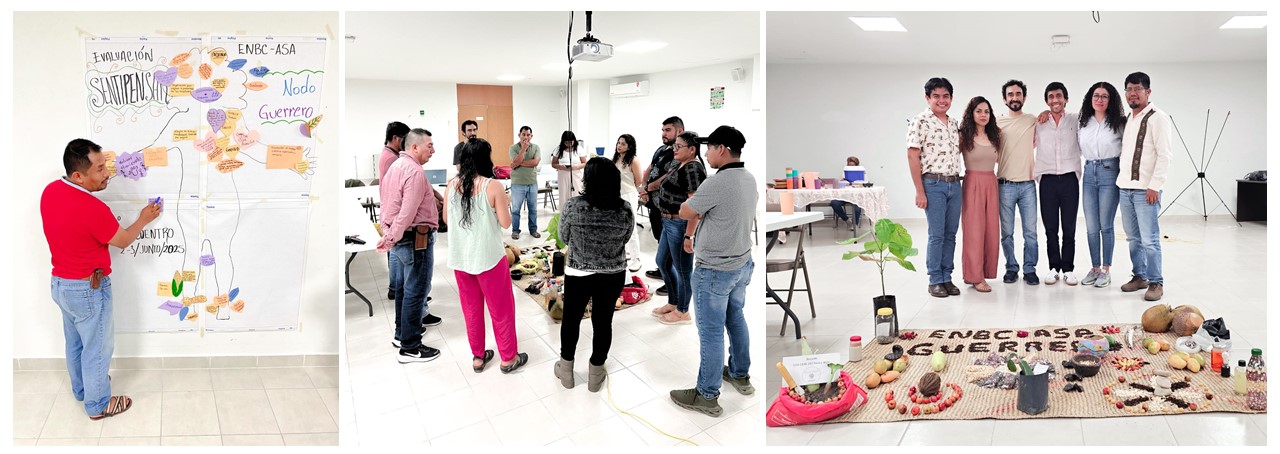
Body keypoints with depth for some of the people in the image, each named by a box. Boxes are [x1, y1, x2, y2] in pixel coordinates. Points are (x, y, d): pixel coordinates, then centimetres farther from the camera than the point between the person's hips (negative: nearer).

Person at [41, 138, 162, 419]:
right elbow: (124, 241, -12)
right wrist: (143, 219, 4)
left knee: (75, 342, 27)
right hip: (88, 290, -8)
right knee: (97, 348, 10)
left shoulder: (50, 191, -5)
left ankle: (81, 388, 46)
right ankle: (98, 404, 25)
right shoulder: (93, 210, -30)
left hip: (60, 282, 8)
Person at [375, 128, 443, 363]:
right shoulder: (414, 171, -18)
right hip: (415, 238, -10)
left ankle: (402, 334, 32)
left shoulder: (396, 166, 13)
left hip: (399, 237, 10)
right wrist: (391, 238, -20)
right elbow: (408, 212, -25)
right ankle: (410, 348, 3)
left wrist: (388, 233, 15)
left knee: (404, 288, 20)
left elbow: (385, 198, 16)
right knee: (416, 291, -3)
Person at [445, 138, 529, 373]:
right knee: (501, 309, 11)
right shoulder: (493, 186, -16)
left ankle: (478, 357, 30)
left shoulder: (452, 185, -3)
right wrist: (504, 203, 6)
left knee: (471, 309, 18)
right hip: (489, 257, -4)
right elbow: (505, 223, -11)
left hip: (460, 257, 5)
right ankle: (508, 358, 23)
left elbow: (446, 219, 8)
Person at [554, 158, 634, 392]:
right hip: (613, 275, 1)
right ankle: (595, 374, 28)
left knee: (571, 319, 17)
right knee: (603, 321, 14)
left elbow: (564, 238, -3)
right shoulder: (625, 210, -11)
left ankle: (566, 370, 32)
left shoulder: (573, 206, -17)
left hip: (578, 274, -1)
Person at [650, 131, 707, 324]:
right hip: (670, 223, 10)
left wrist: (689, 236, -26)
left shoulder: (693, 169, -21)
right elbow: (666, 177, 30)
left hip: (682, 226, -10)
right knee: (663, 262, 21)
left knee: (683, 270, 5)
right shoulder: (678, 164, 8)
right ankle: (673, 303, 37)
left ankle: (683, 313, 22)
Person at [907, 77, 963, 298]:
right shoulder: (920, 122, -7)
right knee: (936, 234, -4)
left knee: (951, 234, 9)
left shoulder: (954, 123, 13)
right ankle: (935, 280, 7)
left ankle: (947, 277, 18)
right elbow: (912, 157, -11)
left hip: (954, 184, 6)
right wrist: (919, 191, -14)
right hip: (933, 184, -6)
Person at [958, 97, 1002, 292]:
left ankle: (986, 271, 16)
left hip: (992, 185, 5)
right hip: (972, 185, -5)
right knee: (974, 230, -4)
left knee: (991, 230, 5)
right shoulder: (964, 136, -3)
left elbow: (999, 157, 20)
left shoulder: (995, 136, 12)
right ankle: (975, 276, 2)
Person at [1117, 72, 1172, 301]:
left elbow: (1164, 155, -12)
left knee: (1149, 239, -6)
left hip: (1145, 189, -7)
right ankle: (1140, 276, 22)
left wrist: (1154, 186, -17)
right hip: (1125, 187, 7)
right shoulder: (1127, 119, 16)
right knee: (1133, 238, 13)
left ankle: (1156, 283, 3)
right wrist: (1120, 178, 13)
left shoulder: (1158, 118, -7)